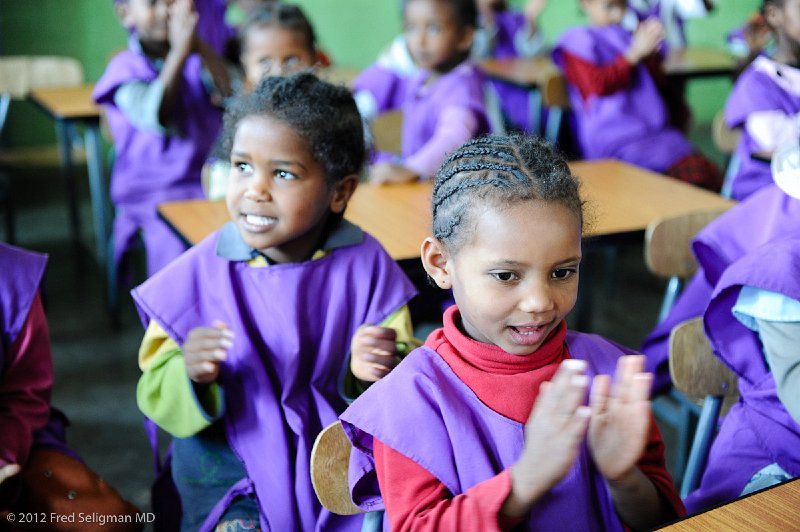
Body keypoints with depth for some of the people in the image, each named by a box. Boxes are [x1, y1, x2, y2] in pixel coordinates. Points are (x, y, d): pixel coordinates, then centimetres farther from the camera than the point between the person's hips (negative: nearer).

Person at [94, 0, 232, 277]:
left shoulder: (196, 59, 7)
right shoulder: (126, 68, -4)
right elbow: (156, 118, -23)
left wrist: (198, 46, -24)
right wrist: (180, 51, -28)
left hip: (210, 177, 3)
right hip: (155, 192, -3)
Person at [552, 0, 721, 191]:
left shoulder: (624, 36, 22)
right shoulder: (579, 39, 7)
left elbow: (658, 82, 24)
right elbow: (596, 85, -7)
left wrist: (651, 52, 4)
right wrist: (636, 53, -5)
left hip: (655, 129, 6)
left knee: (706, 172, -17)